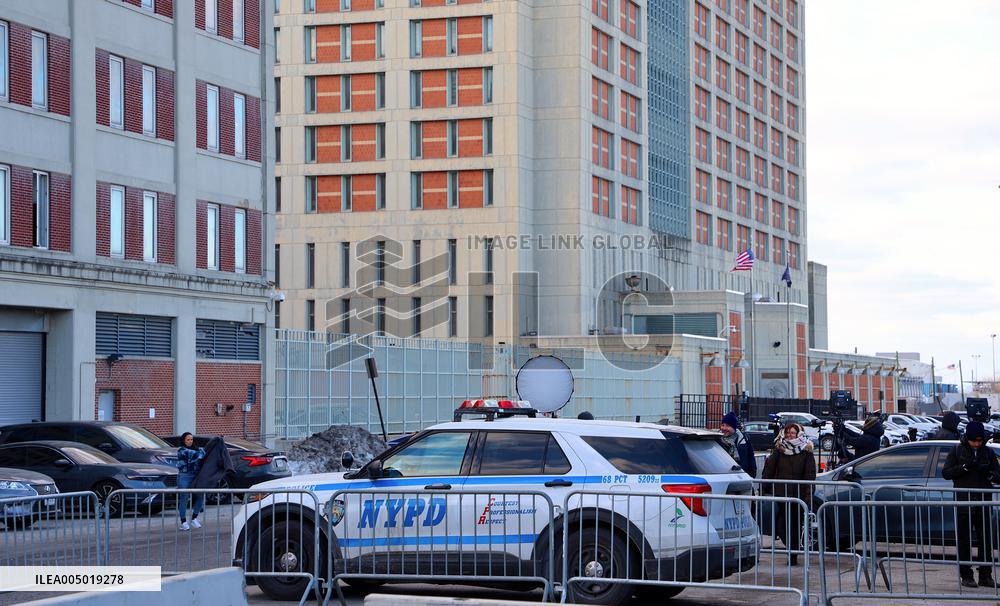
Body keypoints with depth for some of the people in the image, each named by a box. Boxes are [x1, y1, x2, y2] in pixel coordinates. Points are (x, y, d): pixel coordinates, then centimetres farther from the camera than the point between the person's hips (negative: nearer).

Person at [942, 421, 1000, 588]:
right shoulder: (957, 451, 2)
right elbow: (946, 473, -3)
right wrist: (964, 467, -17)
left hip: (983, 502, 2)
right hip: (963, 503, -2)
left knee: (986, 541, 2)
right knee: (964, 542, 1)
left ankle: (985, 576, 8)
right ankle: (966, 576, 7)